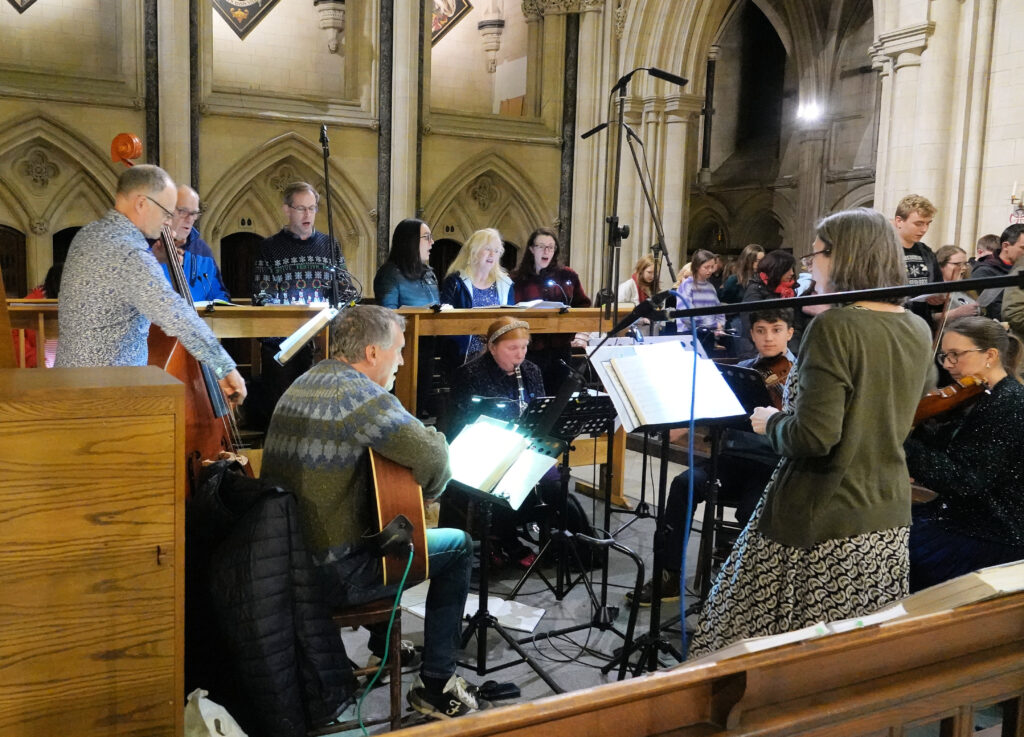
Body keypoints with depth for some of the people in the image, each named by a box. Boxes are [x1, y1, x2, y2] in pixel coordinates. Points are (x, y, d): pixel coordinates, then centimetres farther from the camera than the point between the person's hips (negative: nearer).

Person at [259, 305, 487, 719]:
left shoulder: (303, 384, 8)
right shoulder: (361, 395, -21)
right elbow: (434, 456, -31)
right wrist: (425, 494, -9)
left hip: (283, 556, 9)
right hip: (333, 573, -9)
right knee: (458, 547, 10)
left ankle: (383, 644, 45)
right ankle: (436, 686, 16)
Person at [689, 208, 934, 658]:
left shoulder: (835, 326, -19)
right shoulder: (918, 330, 5)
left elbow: (814, 435, -24)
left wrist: (770, 424, -4)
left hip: (822, 526, -8)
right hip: (888, 522, 8)